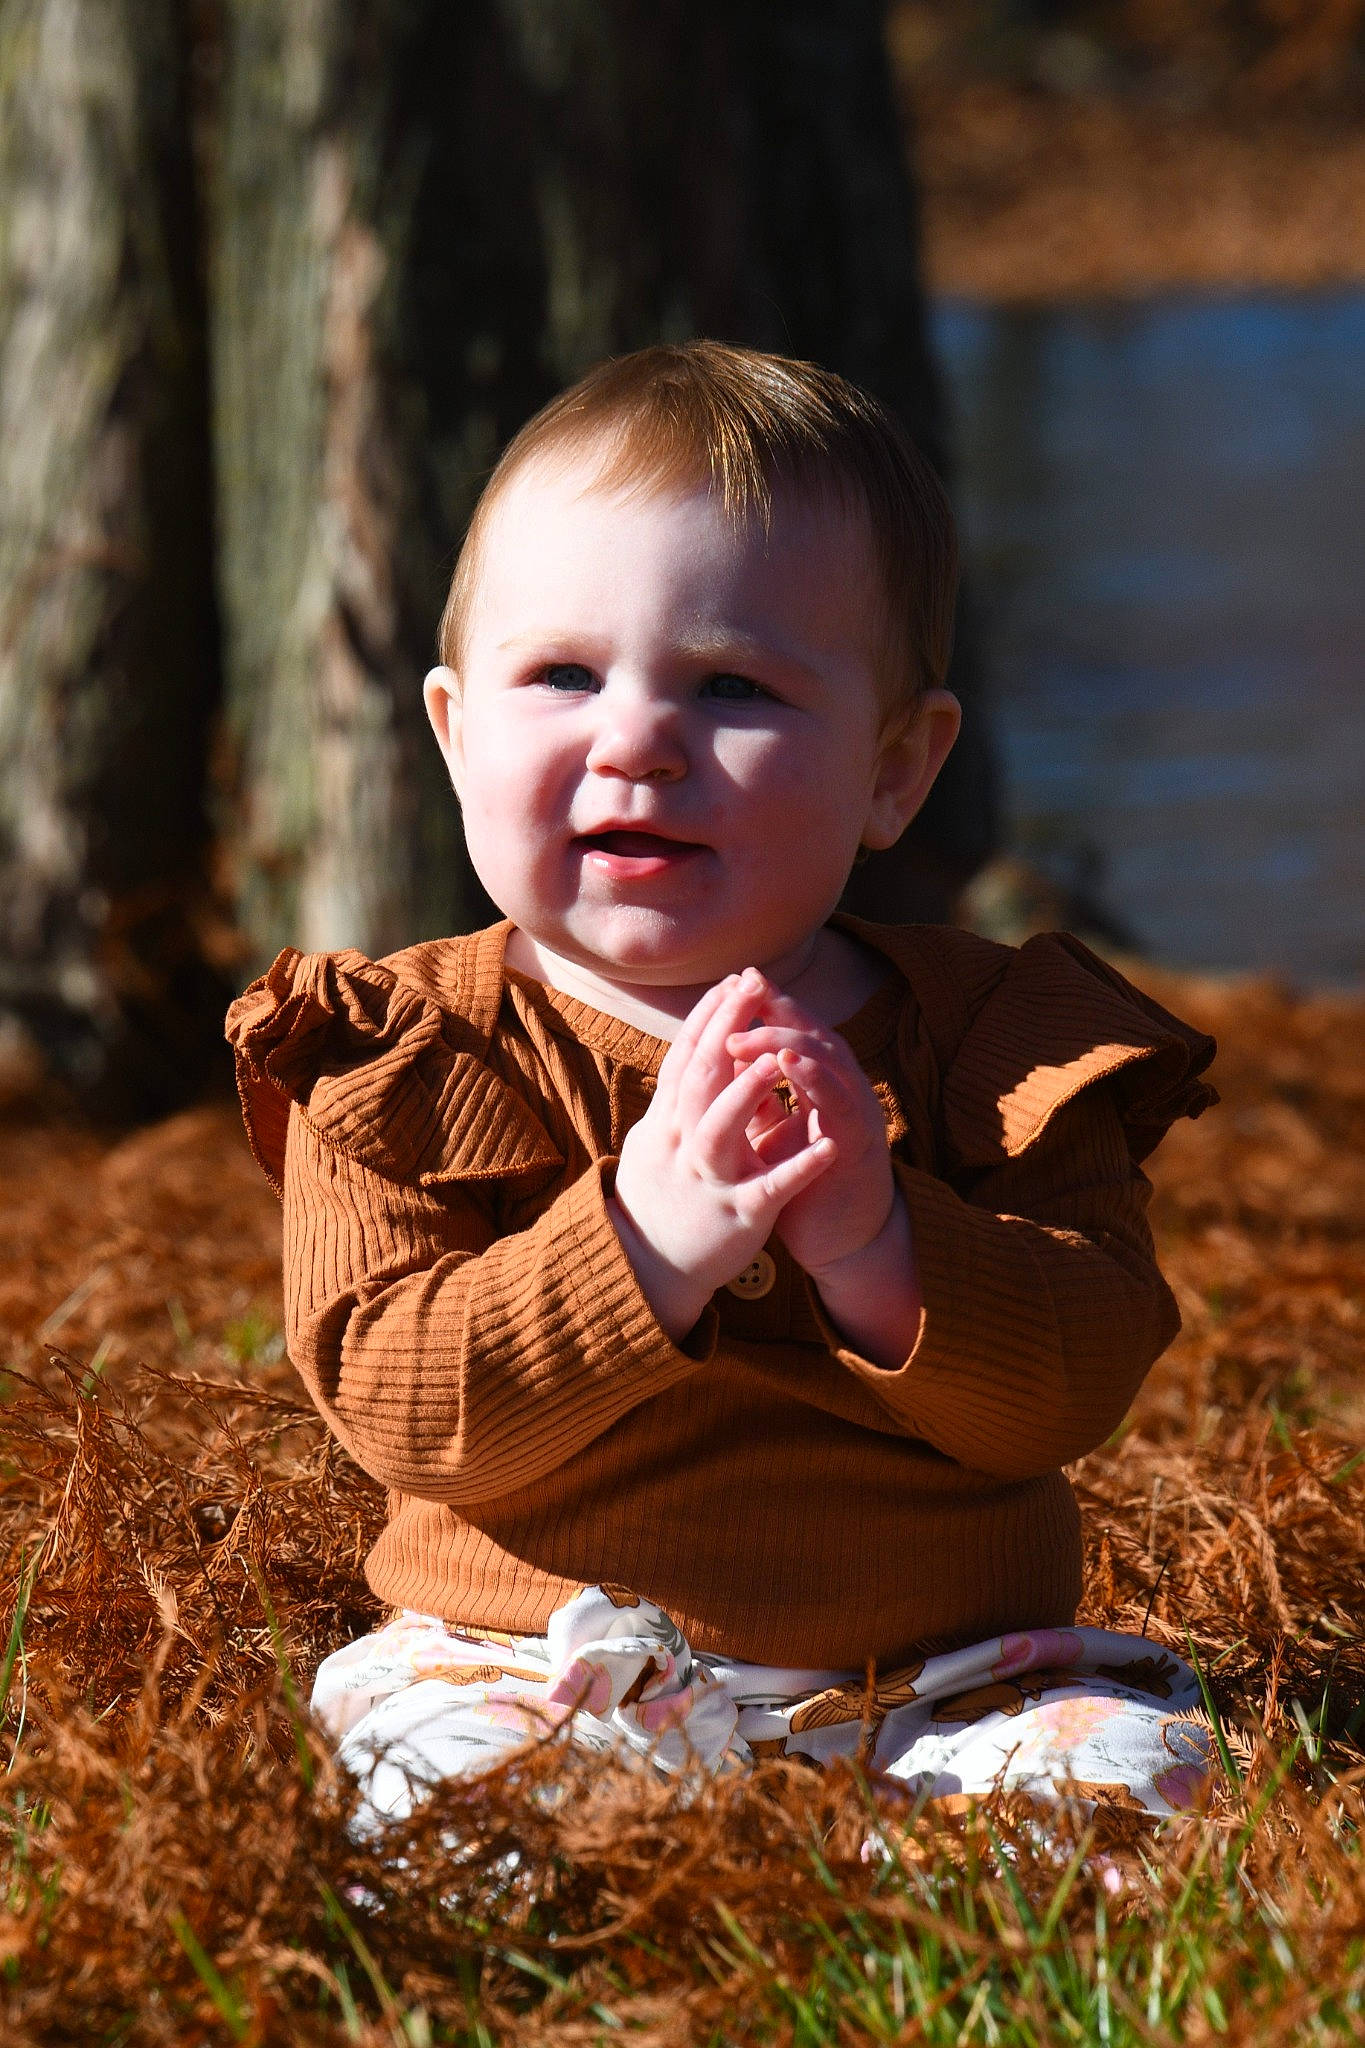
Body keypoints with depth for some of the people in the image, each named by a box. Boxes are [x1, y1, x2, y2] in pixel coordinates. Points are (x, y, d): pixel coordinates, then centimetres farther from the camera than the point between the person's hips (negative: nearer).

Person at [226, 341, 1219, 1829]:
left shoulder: (991, 1039, 5)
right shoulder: (409, 1055, 2)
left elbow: (1077, 1385, -5)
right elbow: (393, 1400, -11)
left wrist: (880, 1249, -25)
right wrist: (644, 1242, -25)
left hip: (940, 1677, 2)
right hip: (537, 1670, -2)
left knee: (1137, 1757, -24)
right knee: (452, 1771, -33)